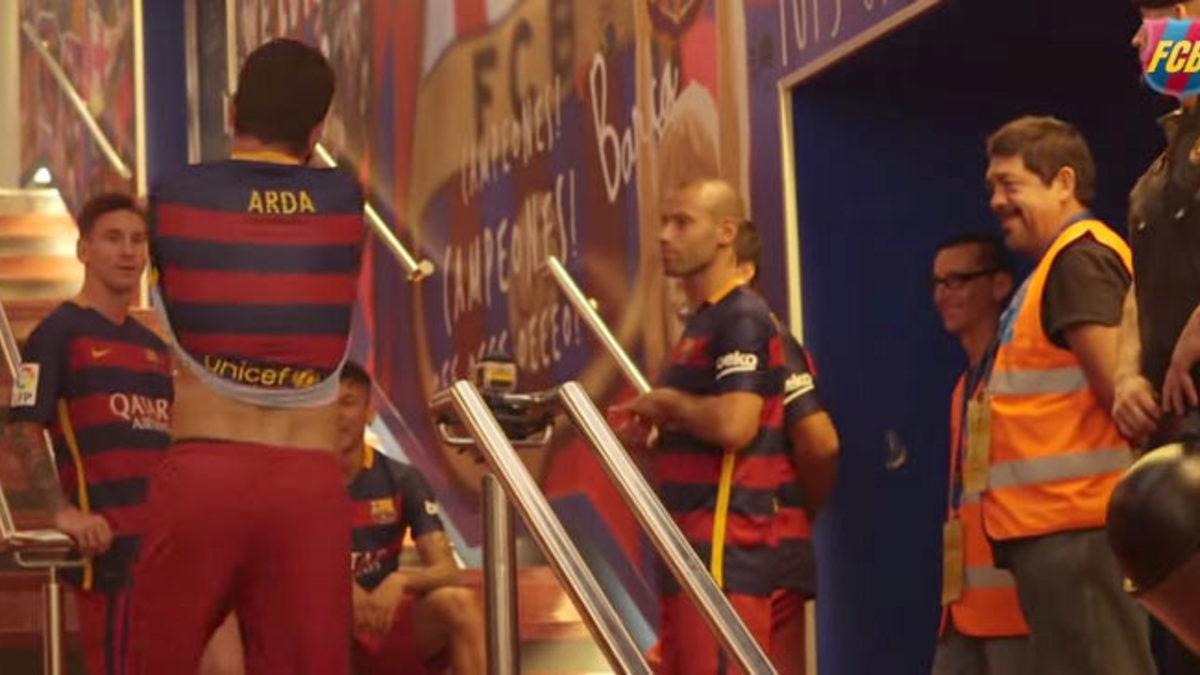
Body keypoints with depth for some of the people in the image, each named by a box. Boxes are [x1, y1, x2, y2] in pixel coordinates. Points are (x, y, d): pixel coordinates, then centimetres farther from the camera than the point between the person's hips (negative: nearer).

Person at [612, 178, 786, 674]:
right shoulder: (700, 322, 19)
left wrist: (667, 402, -9)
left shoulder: (742, 318, -11)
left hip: (724, 551, -10)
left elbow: (733, 423, -25)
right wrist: (649, 421, 10)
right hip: (690, 548, 10)